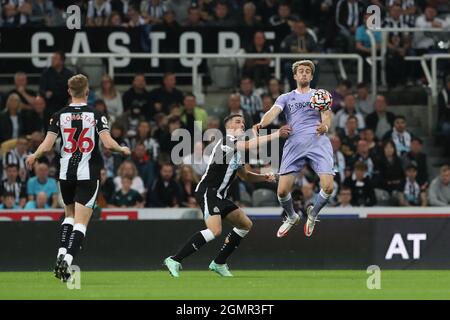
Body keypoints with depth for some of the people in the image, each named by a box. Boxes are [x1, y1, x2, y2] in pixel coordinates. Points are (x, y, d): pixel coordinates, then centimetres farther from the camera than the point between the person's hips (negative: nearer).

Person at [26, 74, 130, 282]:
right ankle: (68, 259, -22)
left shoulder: (59, 116, 0)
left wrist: (33, 156, 14)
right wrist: (122, 150, 8)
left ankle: (61, 254, 6)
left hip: (65, 174, 3)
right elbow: (108, 143, -13)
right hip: (88, 175, -3)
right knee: (81, 222, -4)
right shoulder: (96, 115, -4)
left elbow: (47, 146, -5)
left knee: (70, 215, 23)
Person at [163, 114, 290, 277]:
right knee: (215, 230, -26)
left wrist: (264, 177, 10)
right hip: (208, 192, -10)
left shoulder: (237, 152, 21)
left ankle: (219, 263, 14)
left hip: (219, 196, 10)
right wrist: (276, 135, -25)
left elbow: (246, 176, 29)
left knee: (246, 225, 12)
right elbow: (249, 145, -26)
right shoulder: (227, 141, -9)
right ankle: (175, 260, -23)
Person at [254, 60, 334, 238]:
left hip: (318, 141, -1)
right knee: (282, 190, -10)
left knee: (328, 186, -18)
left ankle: (313, 213, 14)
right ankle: (291, 217, 23)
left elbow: (327, 115, 6)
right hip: (294, 142, 1)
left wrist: (325, 126, -19)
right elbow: (273, 112, 3)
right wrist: (262, 124, -20)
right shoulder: (286, 98, 22)